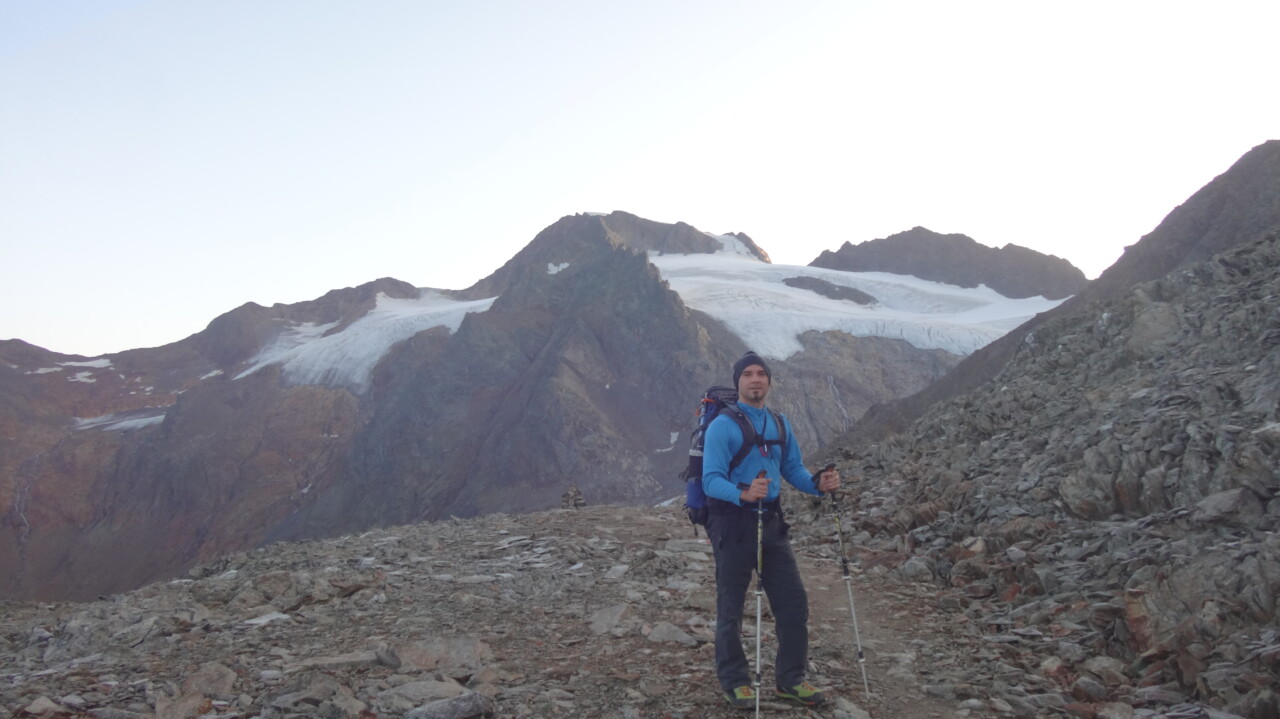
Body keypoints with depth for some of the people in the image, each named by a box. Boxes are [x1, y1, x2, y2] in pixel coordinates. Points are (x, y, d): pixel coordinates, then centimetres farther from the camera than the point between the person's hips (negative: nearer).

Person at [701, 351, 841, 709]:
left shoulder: (780, 425, 9)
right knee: (731, 609, 5)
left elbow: (794, 469, 12)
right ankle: (735, 682, 21)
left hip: (771, 522, 6)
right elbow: (712, 481, -19)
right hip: (732, 524, -6)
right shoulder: (722, 427, -11)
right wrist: (744, 493, -37)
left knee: (794, 603, 6)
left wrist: (817, 484, -9)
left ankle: (790, 679, 21)